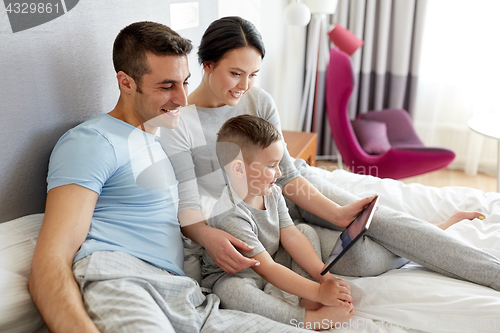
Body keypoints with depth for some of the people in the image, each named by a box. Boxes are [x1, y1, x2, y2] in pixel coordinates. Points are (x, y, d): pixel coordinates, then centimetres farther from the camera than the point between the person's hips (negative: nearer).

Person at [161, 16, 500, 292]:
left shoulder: (259, 101, -6)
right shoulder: (179, 124, -18)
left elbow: (286, 174, -6)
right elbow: (188, 203, -19)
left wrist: (336, 213, -18)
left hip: (295, 192, 4)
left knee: (382, 217, -14)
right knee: (363, 258, -21)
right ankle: (422, 244, 9)